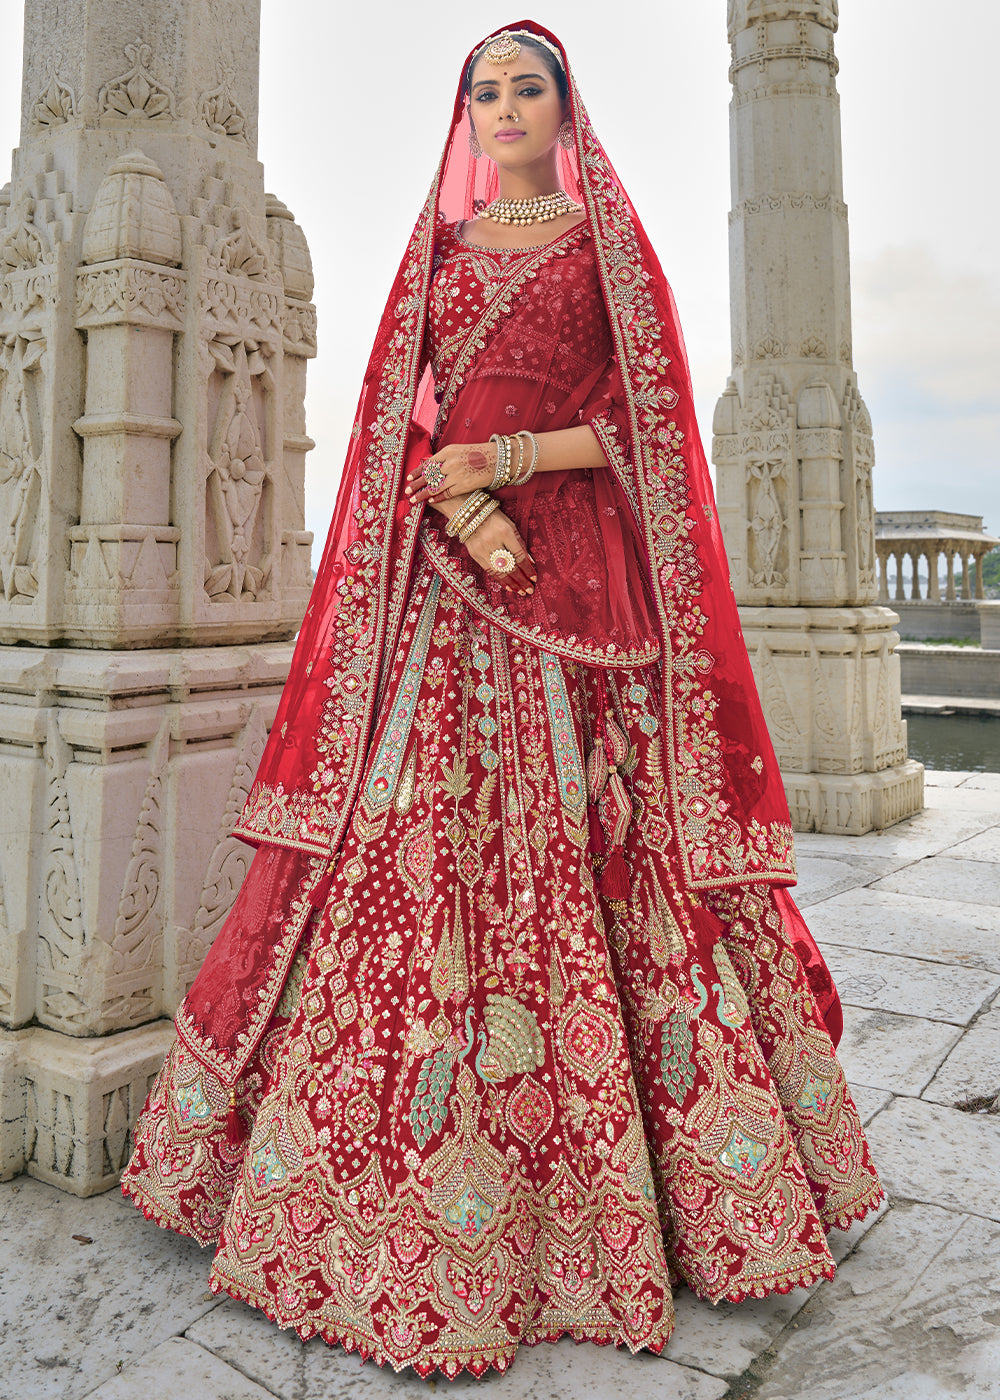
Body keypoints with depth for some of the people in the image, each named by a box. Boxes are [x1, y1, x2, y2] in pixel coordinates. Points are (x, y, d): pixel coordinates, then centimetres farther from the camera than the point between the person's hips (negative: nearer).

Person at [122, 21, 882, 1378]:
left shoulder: (611, 244, 13)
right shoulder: (436, 246, 19)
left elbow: (647, 421, 4)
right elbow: (396, 415, 10)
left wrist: (511, 458, -9)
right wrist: (456, 503, -10)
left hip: (579, 569, -2)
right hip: (444, 569, 2)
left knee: (582, 853, -4)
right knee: (422, 841, -3)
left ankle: (597, 1187, 12)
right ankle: (406, 1182, 11)